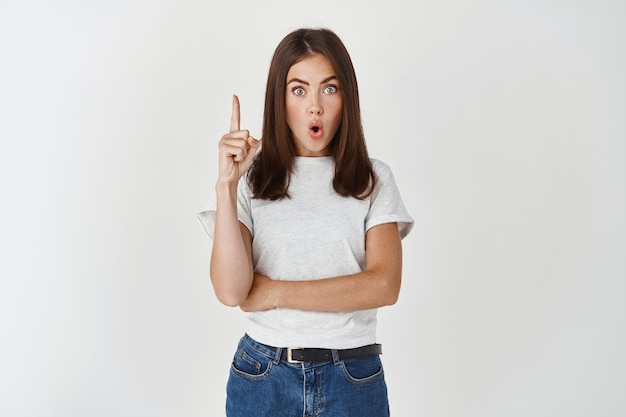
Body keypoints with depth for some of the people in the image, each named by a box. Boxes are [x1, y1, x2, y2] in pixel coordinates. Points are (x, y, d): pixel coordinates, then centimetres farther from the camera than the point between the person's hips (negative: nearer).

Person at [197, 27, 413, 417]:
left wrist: (276, 292, -12)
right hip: (263, 377, 0)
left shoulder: (374, 179, 0)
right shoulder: (252, 178, -1)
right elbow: (231, 290, -13)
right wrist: (227, 183, -20)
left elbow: (384, 284, -12)